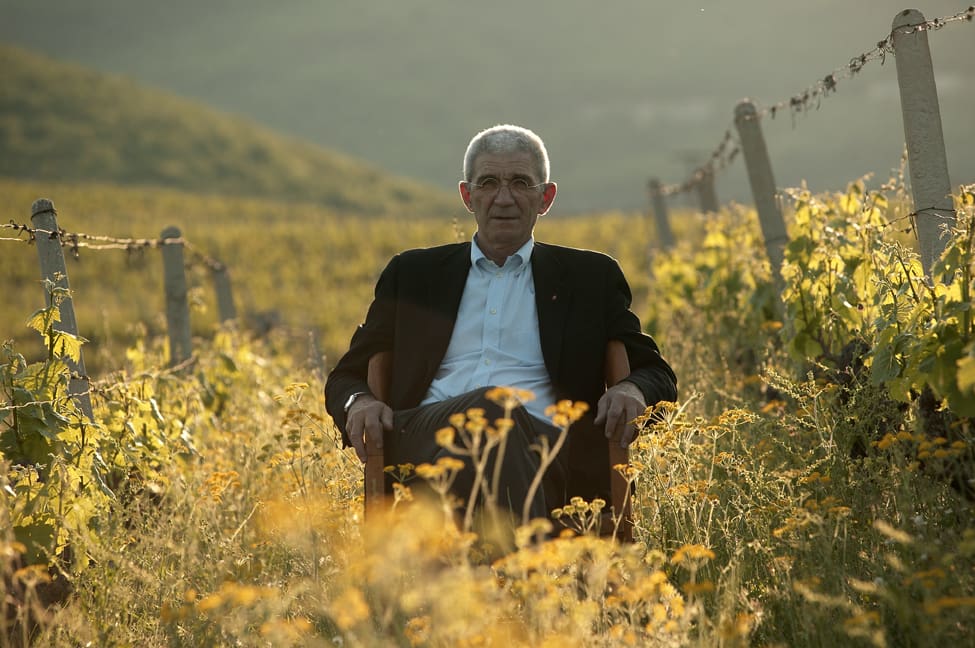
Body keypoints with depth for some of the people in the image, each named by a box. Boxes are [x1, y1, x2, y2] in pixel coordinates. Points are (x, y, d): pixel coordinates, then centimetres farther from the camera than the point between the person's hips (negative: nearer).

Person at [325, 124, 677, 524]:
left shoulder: (590, 278, 23)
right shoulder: (413, 274, 25)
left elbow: (657, 375, 22)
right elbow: (347, 376, 24)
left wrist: (632, 391, -4)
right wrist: (358, 402, -2)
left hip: (539, 449, 0)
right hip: (428, 438, 0)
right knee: (488, 406, -37)